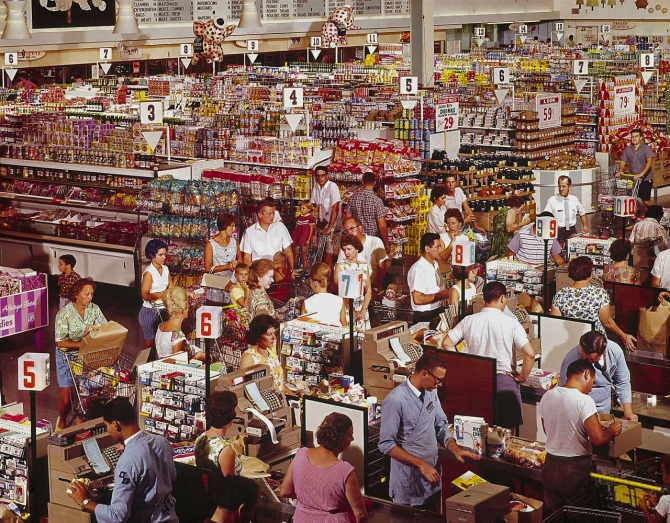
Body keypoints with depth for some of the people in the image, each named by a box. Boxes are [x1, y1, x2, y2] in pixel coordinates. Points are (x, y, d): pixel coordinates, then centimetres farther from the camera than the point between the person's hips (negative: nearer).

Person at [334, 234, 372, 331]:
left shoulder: (364, 265, 8)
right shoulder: (340, 266, -2)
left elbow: (368, 290, 8)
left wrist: (363, 311, -4)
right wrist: (353, 311, -13)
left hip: (362, 309, 3)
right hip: (345, 308, -3)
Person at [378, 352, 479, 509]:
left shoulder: (431, 393, 4)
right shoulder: (395, 400, -20)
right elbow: (387, 445, -20)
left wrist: (455, 449, -6)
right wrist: (421, 465, -22)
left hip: (432, 479, 7)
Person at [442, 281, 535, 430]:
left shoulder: (469, 321, 0)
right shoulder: (511, 323, -10)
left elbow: (447, 343, 2)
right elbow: (530, 354, -16)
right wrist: (523, 377, -2)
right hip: (504, 382, -3)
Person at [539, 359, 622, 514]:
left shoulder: (547, 397, -1)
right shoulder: (584, 401, -20)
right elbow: (598, 438, -25)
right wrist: (612, 430, -5)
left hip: (550, 465, 5)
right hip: (576, 469, -5)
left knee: (553, 516, 19)